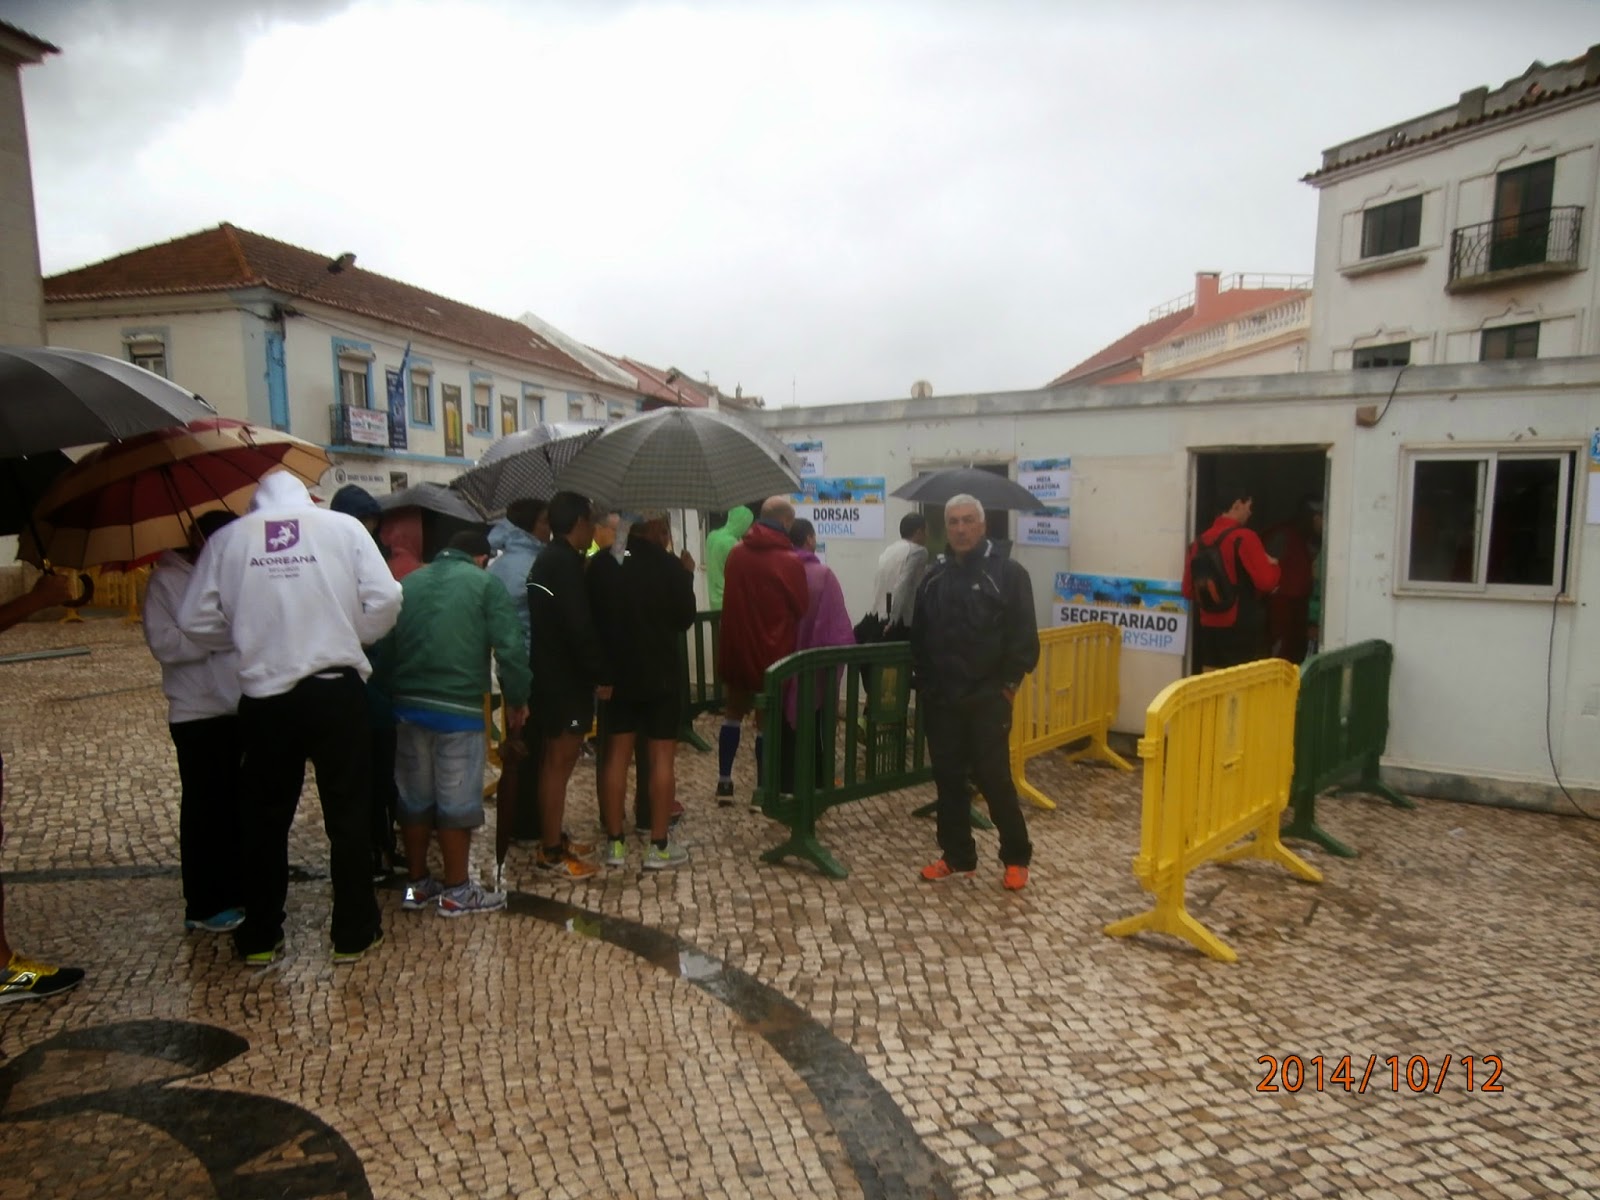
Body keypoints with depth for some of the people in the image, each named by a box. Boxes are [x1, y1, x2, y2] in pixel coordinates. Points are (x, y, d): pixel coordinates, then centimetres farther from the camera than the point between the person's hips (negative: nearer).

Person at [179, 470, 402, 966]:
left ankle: (260, 938, 26)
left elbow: (195, 620, 1)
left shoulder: (228, 537, 3)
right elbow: (385, 600, -9)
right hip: (337, 689, -1)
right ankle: (354, 932, 18)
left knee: (265, 818, 16)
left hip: (264, 698, 2)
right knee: (348, 813, 10)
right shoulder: (343, 526, -1)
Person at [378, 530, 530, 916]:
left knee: (414, 798, 15)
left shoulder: (408, 583, 13)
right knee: (457, 801, 4)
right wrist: (517, 699, 0)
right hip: (459, 707, -5)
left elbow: (385, 644, 12)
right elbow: (510, 647, -10)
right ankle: (456, 891, 13)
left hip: (407, 705, 5)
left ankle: (417, 884, 26)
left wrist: (392, 694, 17)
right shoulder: (484, 583, -2)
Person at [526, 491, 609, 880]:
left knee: (557, 759, 16)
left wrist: (595, 671, 16)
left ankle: (554, 839, 26)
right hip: (564, 678, -10)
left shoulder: (548, 558, 15)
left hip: (554, 673, 10)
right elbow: (579, 626, -23)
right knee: (560, 761, -5)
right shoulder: (565, 562, -17)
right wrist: (601, 674, -17)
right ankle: (552, 853, 2)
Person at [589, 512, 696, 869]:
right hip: (661, 674, -3)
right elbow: (685, 618, -2)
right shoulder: (670, 567, -12)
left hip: (615, 673, 4)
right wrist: (687, 576, 7)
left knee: (615, 756, 9)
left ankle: (614, 843, 14)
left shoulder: (601, 565, -1)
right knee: (662, 756, 4)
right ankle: (659, 845, 7)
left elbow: (592, 615, 4)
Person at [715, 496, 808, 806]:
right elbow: (802, 608, -4)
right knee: (767, 720, 6)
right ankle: (762, 790, 12)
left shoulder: (736, 553, 1)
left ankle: (724, 782, 19)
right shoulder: (789, 561, -15)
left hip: (736, 648, 5)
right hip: (772, 652, -5)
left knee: (733, 713, 18)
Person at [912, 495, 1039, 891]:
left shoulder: (1009, 573, -5)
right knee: (948, 779, 10)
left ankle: (1017, 858, 16)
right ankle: (958, 856, 24)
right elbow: (919, 637, 14)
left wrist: (1008, 685, -10)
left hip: (987, 699, -5)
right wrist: (922, 683, 7)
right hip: (941, 700, 5)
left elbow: (1023, 638, -7)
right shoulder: (934, 577, 10)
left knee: (994, 778, -1)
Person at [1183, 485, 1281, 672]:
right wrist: (1272, 565, 4)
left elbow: (1188, 590, 10)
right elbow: (1266, 581, -15)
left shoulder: (1200, 541, 6)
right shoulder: (1244, 537, -11)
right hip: (1241, 627, -6)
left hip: (1208, 627, 6)